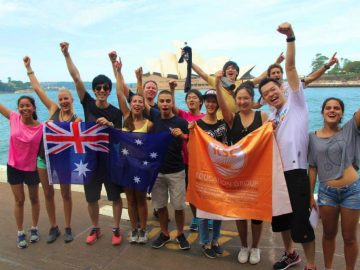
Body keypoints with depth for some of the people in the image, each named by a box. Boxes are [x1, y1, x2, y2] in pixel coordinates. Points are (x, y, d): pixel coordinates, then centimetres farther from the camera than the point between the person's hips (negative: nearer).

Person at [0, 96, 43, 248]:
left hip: (32, 168, -1)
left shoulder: (41, 128, -16)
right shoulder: (14, 118, -9)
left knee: (34, 199, 16)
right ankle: (20, 233, 25)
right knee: (19, 200, 11)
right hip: (13, 167, 2)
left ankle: (34, 229, 35)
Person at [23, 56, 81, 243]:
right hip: (44, 158, 3)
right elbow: (37, 89, 3)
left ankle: (68, 228, 23)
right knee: (48, 194, 11)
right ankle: (53, 228, 27)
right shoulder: (53, 110, 0)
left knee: (66, 194, 9)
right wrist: (28, 68, 4)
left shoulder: (77, 119, -5)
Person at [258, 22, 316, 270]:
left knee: (301, 221, -2)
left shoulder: (296, 101, 0)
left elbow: (290, 68, -11)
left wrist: (291, 37, -18)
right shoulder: (270, 117, 16)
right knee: (279, 217, 18)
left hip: (296, 172, -7)